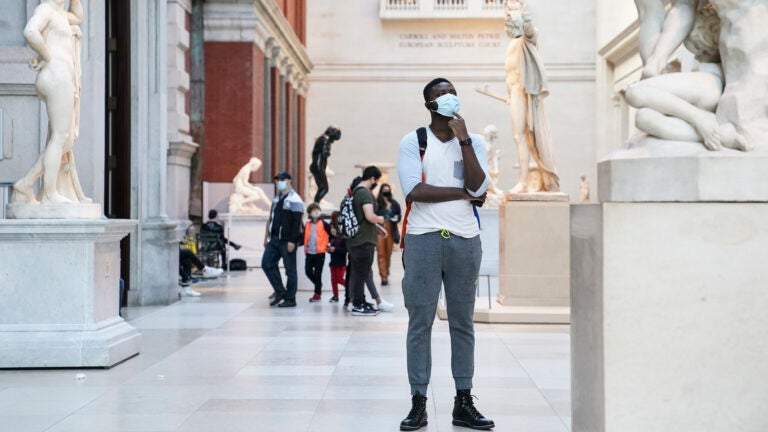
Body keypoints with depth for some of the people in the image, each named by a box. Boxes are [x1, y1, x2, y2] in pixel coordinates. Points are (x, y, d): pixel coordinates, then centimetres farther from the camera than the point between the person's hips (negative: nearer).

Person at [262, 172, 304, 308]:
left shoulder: (294, 200, -10)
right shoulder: (277, 199, 17)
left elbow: (296, 223, -15)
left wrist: (292, 241, -21)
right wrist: (267, 236, 18)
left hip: (287, 241, -8)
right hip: (274, 239, 8)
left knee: (290, 269, -2)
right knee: (267, 263, 2)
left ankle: (290, 299, 4)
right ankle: (280, 291, 11)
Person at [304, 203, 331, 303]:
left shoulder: (323, 224, -5)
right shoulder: (308, 224, 8)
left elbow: (331, 234, 1)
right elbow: (305, 237, 13)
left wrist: (327, 244, -1)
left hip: (320, 253, -5)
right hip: (309, 253, 5)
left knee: (317, 273, -1)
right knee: (308, 271, 5)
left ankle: (317, 294, 7)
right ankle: (318, 284, 30)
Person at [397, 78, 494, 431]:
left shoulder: (474, 142, 9)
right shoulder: (412, 142, 1)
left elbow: (478, 188, -7)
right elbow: (414, 190, -13)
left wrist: (463, 138, -11)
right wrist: (463, 193, -6)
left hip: (465, 240, 3)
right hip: (423, 239, -2)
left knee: (462, 322, 6)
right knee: (420, 322, -1)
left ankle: (464, 402, 11)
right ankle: (418, 404, 2)